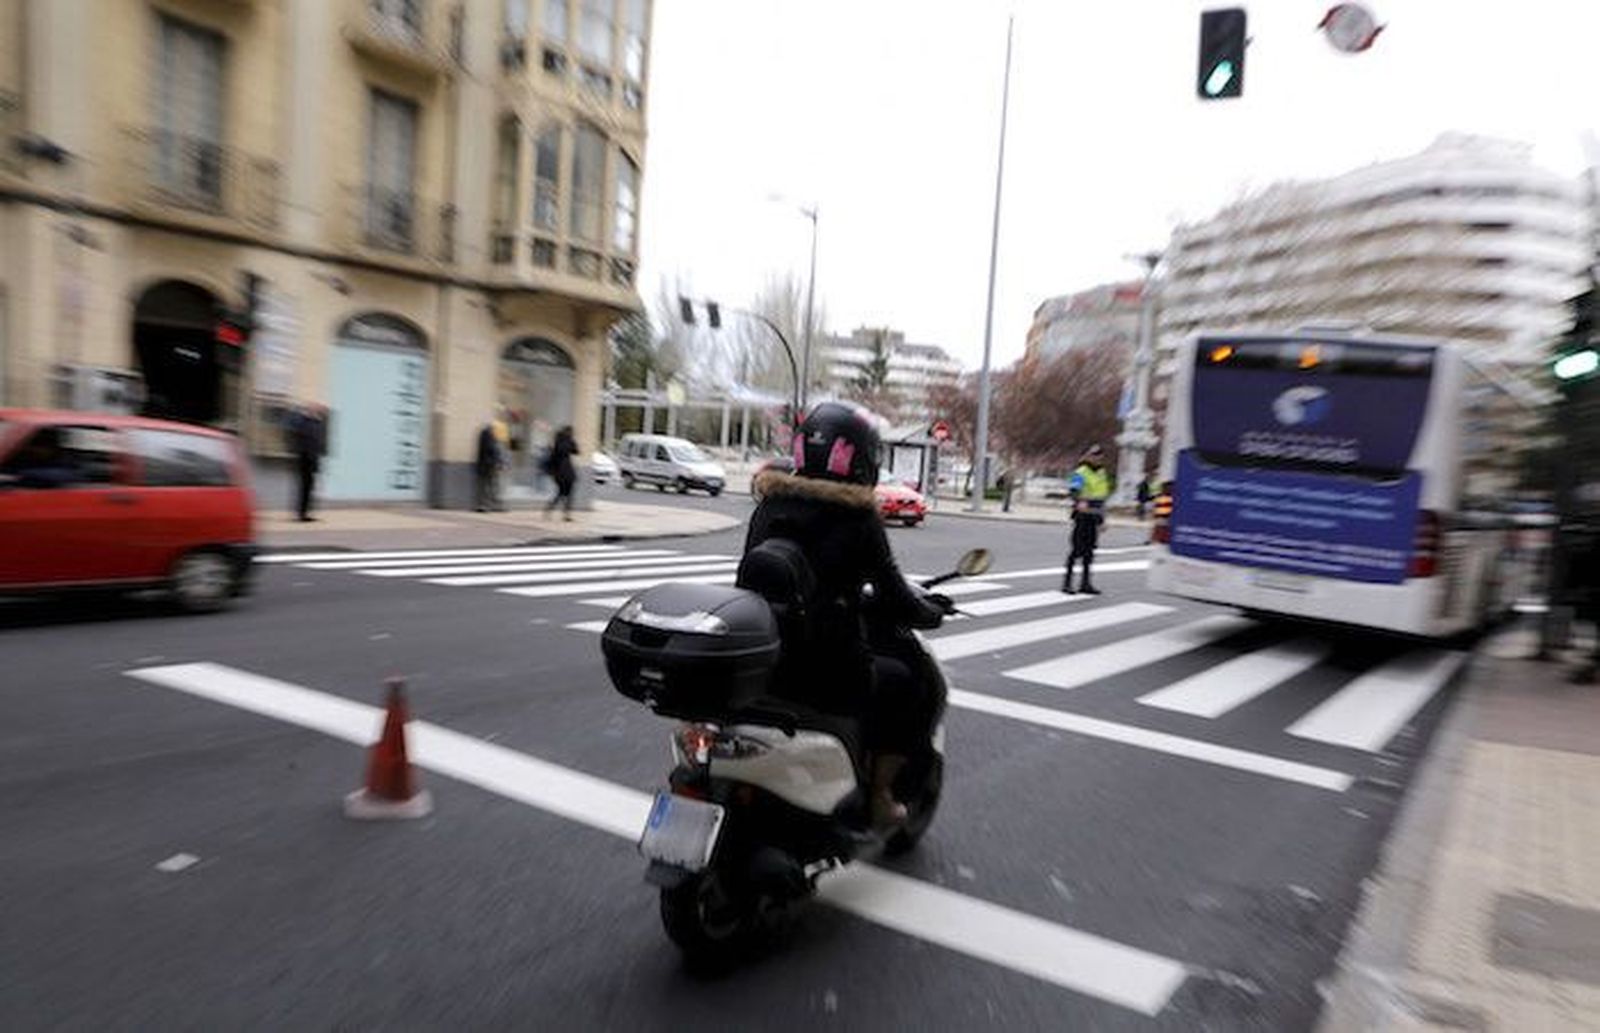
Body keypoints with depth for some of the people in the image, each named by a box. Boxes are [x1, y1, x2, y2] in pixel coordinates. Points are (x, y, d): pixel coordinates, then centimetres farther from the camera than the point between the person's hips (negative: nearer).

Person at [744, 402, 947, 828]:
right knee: (916, 688, 20)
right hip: (831, 672, -6)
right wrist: (932, 611, 15)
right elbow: (893, 599, -6)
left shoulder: (769, 504, 4)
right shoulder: (858, 518, -12)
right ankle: (879, 796, 22)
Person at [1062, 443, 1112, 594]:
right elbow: (1072, 490, -25)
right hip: (1083, 515, -7)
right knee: (1078, 549, -8)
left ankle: (1086, 583, 14)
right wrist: (1079, 502, -46)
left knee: (1089, 550, 9)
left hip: (1095, 517, 7)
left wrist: (1102, 517, 24)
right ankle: (1067, 581, -1)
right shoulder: (1081, 473, -9)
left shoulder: (1102, 473, 17)